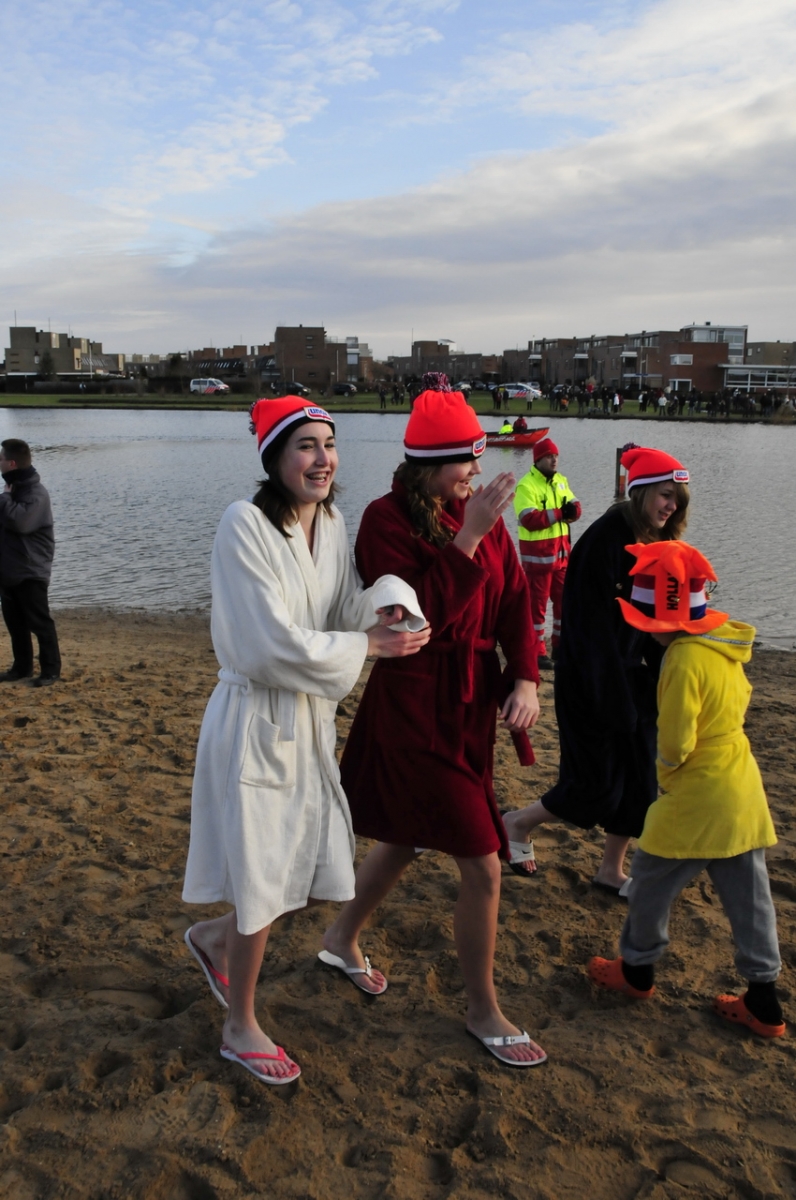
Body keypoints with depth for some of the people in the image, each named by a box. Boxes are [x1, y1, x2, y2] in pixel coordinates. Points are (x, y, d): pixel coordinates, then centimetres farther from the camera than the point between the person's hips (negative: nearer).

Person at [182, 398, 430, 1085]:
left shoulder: (330, 523, 4)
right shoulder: (245, 525, -20)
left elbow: (347, 607, 3)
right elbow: (273, 646, -23)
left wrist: (386, 606, -18)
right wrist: (368, 644, -16)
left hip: (311, 721, 8)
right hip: (254, 724, -7)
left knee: (322, 881, 15)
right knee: (260, 887, 7)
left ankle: (214, 938, 44)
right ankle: (240, 1031, 32)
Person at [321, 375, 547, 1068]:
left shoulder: (482, 515, 4)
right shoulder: (388, 519, -15)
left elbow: (514, 602, 5)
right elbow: (420, 615, -24)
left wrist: (525, 677, -9)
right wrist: (467, 538, -27)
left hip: (471, 706, 7)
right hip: (414, 707, -7)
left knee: (410, 840, 23)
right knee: (483, 867, -1)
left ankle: (343, 941, 49)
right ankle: (483, 1012, 22)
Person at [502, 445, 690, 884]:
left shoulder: (656, 544, 6)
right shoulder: (606, 537, -18)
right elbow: (590, 619, -21)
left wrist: (662, 679, 5)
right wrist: (606, 689, -21)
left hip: (633, 675, 8)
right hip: (593, 679, -8)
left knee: (638, 778, 12)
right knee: (599, 784, 0)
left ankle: (611, 870, 28)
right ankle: (518, 823, 22)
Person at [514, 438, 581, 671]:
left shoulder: (561, 481, 10)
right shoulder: (526, 485, -15)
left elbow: (575, 509, 7)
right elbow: (530, 519, -25)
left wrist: (571, 509, -17)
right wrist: (559, 513, -21)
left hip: (562, 550, 7)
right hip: (538, 553, -7)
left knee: (565, 599, 14)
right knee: (537, 603, 1)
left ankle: (561, 646, 28)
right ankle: (538, 652, 9)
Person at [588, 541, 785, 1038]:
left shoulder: (685, 658, -22)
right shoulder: (725, 645, 4)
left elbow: (675, 743, -21)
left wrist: (666, 769, 1)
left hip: (697, 798, -8)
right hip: (743, 789, 8)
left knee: (652, 881, 12)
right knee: (748, 894, 14)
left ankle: (637, 970, 30)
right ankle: (764, 1003, 24)